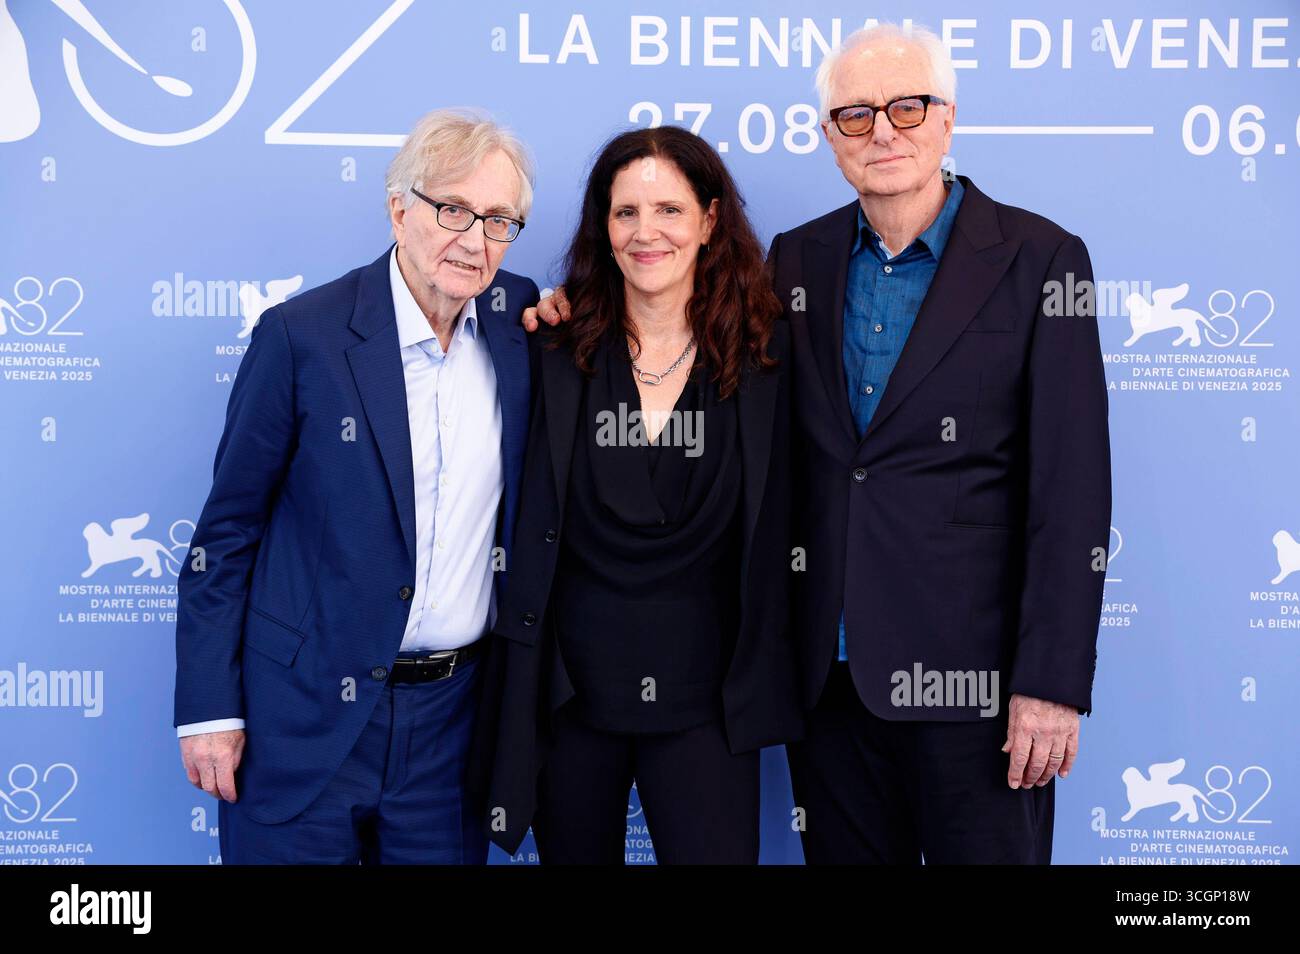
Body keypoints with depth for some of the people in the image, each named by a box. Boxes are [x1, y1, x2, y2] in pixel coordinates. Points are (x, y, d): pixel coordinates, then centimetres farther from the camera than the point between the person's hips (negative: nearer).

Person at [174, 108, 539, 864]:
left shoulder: (518, 317, 1)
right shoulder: (301, 335, -11)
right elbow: (227, 529, -5)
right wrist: (207, 707, -6)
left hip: (453, 715, 4)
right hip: (307, 715, -3)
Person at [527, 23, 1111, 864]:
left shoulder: (1038, 258, -4)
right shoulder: (798, 259, 8)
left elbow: (1070, 489, -8)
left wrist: (1052, 683, -13)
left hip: (971, 669, -4)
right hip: (828, 668, 4)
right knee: (845, 854, 15)